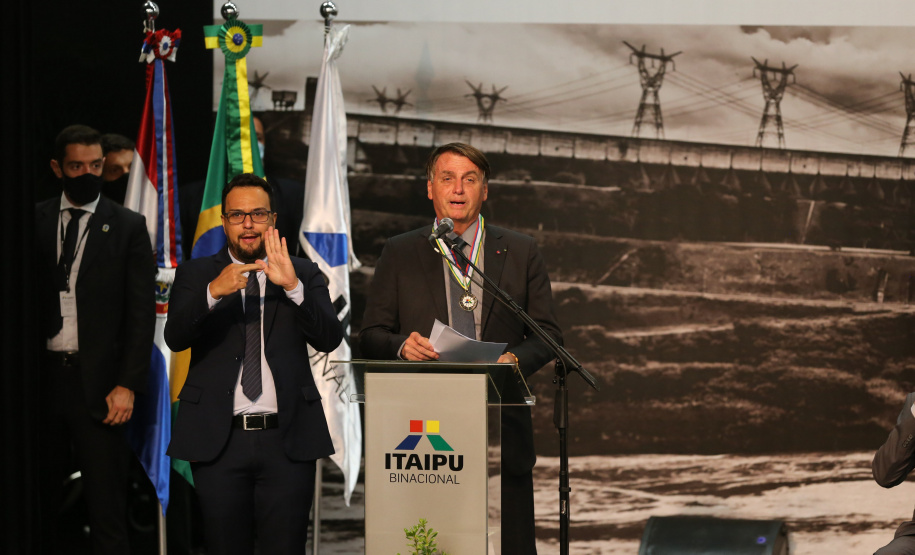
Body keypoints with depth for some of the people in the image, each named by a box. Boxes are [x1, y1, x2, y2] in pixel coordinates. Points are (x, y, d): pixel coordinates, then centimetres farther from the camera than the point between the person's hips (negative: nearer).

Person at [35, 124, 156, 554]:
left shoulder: (128, 227, 3)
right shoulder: (35, 221, 8)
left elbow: (142, 313, 0)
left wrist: (128, 386, -8)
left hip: (98, 383, -2)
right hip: (43, 375, 2)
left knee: (106, 507, -2)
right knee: (38, 501, 7)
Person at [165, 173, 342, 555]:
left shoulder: (304, 275, 10)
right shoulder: (195, 275, 10)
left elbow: (330, 339, -5)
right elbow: (175, 338, -6)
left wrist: (293, 286, -20)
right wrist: (214, 292, -24)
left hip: (287, 439, 0)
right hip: (219, 439, 0)